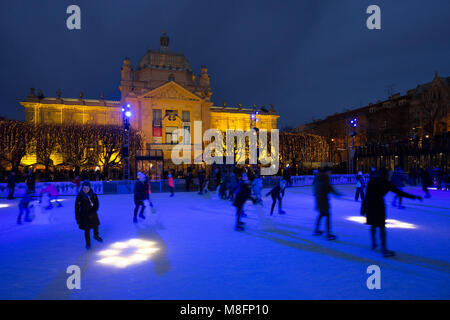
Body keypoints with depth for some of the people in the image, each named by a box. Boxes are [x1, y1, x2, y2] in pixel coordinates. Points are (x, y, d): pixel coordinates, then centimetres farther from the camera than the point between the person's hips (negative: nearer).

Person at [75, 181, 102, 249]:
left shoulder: (93, 195, -11)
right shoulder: (79, 196, -16)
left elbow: (96, 205, -3)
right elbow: (77, 208, -10)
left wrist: (92, 213, -15)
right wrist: (77, 218, -10)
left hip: (92, 214, 3)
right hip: (84, 216, -3)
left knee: (96, 226, 19)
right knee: (87, 230, 4)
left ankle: (96, 236, 51)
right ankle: (88, 243, 27)